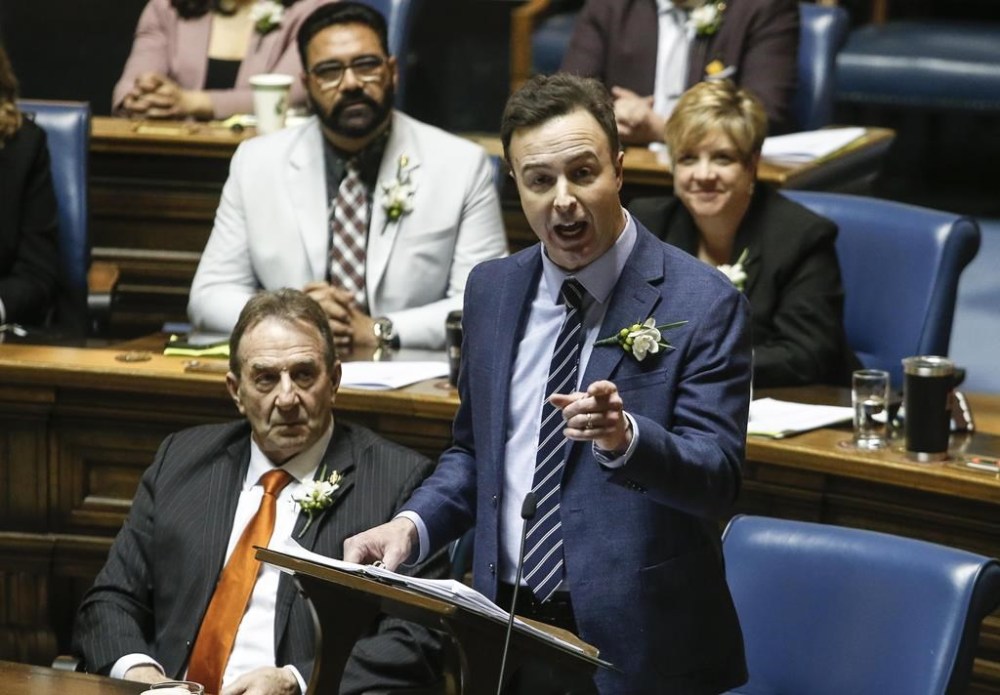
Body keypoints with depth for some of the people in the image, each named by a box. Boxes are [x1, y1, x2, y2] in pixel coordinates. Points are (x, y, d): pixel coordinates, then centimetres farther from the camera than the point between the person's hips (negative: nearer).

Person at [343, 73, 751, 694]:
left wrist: (625, 436, -33)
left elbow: (719, 477, -15)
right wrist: (412, 524, 0)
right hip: (506, 626, 5)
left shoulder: (703, 303, -10)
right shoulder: (492, 289, 7)